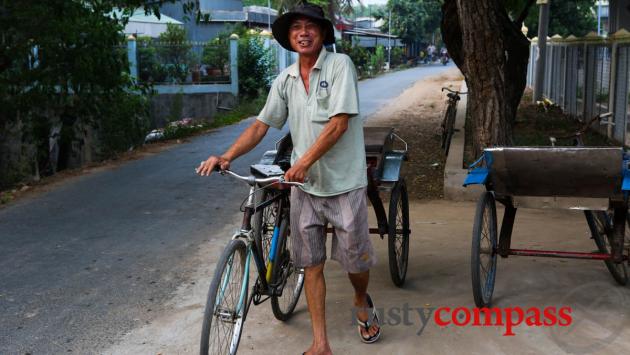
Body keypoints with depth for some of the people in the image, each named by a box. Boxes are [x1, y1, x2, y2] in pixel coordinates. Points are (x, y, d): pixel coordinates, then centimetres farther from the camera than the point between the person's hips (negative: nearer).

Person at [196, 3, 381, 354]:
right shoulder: (285, 79, 7)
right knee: (311, 262, 6)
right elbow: (261, 125, 6)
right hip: (304, 184, 4)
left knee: (356, 258, 6)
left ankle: (362, 301, 41)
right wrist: (227, 156, -8)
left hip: (344, 182, -4)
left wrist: (304, 161, -24)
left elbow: (339, 123, -17)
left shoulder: (340, 64, -9)